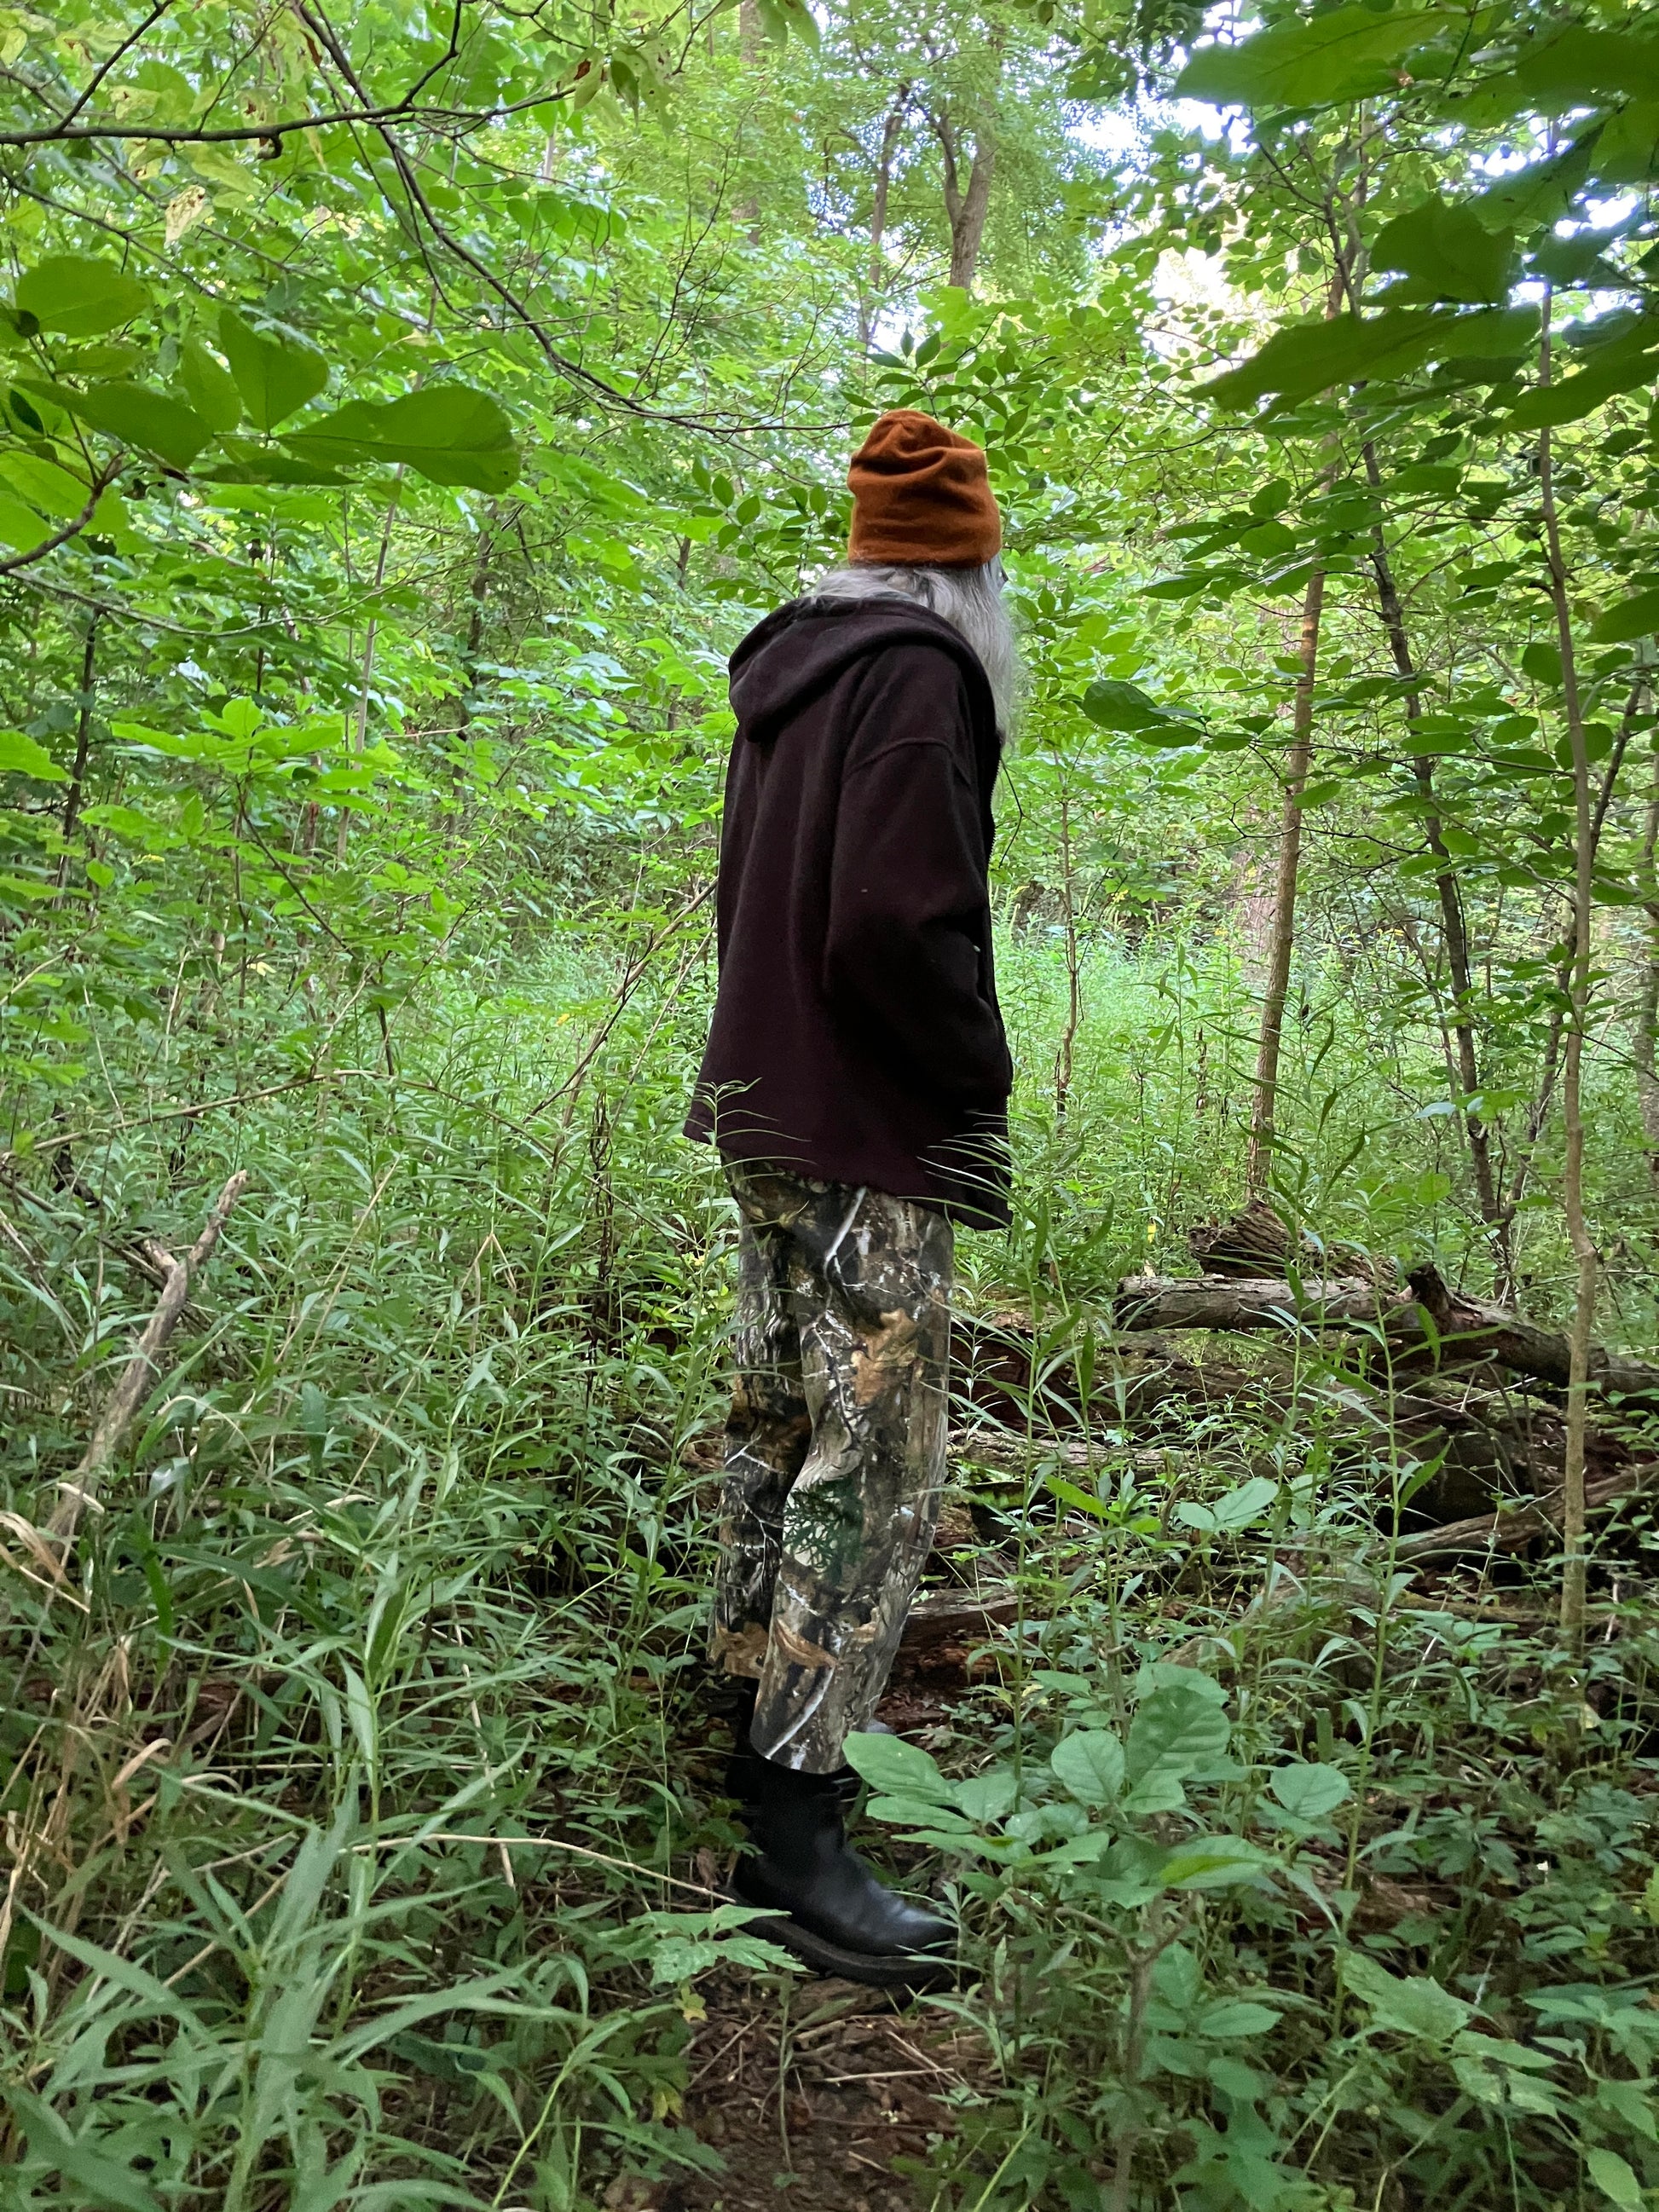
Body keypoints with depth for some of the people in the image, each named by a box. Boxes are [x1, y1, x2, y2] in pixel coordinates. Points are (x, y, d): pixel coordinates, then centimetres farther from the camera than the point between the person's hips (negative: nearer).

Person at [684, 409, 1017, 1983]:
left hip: (764, 1109, 10)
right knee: (874, 1471, -5)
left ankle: (750, 1721, 32)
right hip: (864, 1135, -10)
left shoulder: (785, 675, 14)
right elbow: (899, 921, -24)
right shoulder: (920, 674, -14)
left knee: (777, 1428, 18)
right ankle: (792, 1835, 1)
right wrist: (979, 1078, -10)